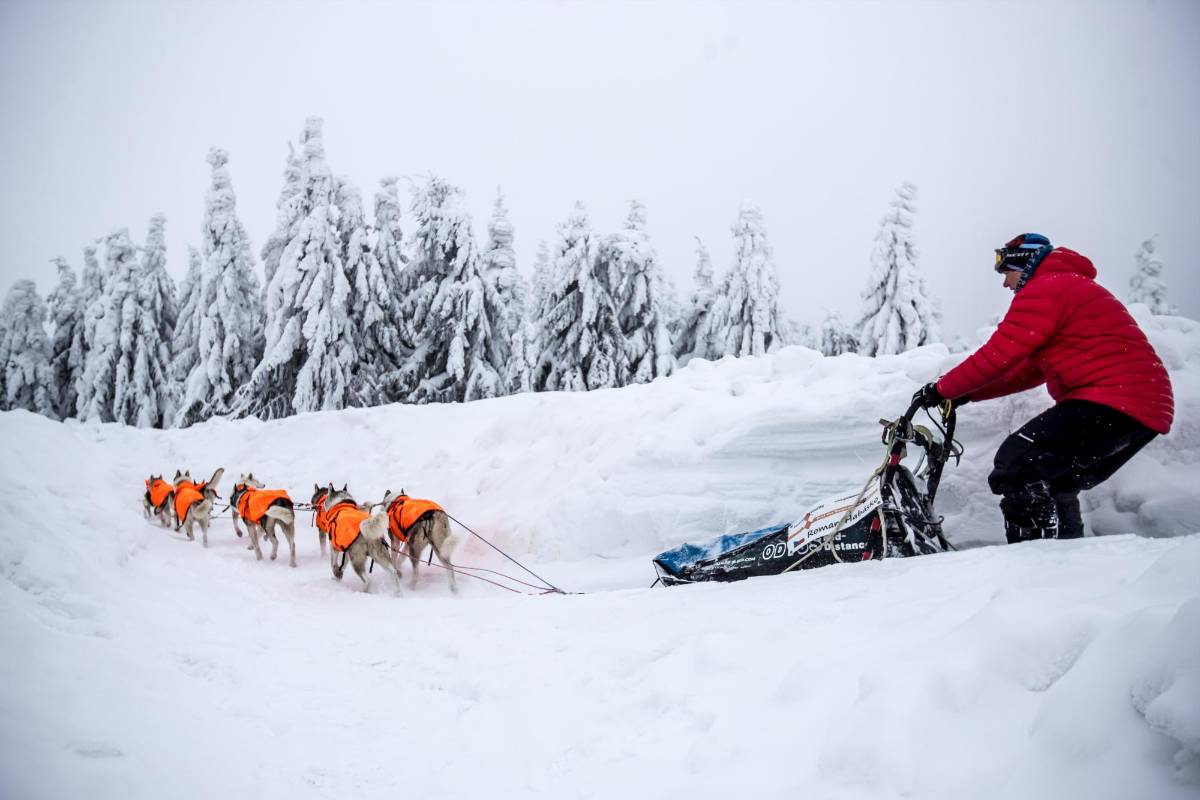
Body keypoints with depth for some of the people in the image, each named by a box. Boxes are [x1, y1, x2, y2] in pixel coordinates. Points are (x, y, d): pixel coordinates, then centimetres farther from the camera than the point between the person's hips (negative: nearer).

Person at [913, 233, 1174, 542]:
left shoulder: (1044, 291, -5)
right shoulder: (1073, 289, 29)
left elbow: (998, 356, -12)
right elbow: (1030, 370, 26)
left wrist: (942, 389, -1)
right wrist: (967, 394, 20)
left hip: (1111, 402, -11)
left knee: (1013, 469, -17)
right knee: (1053, 486, 22)